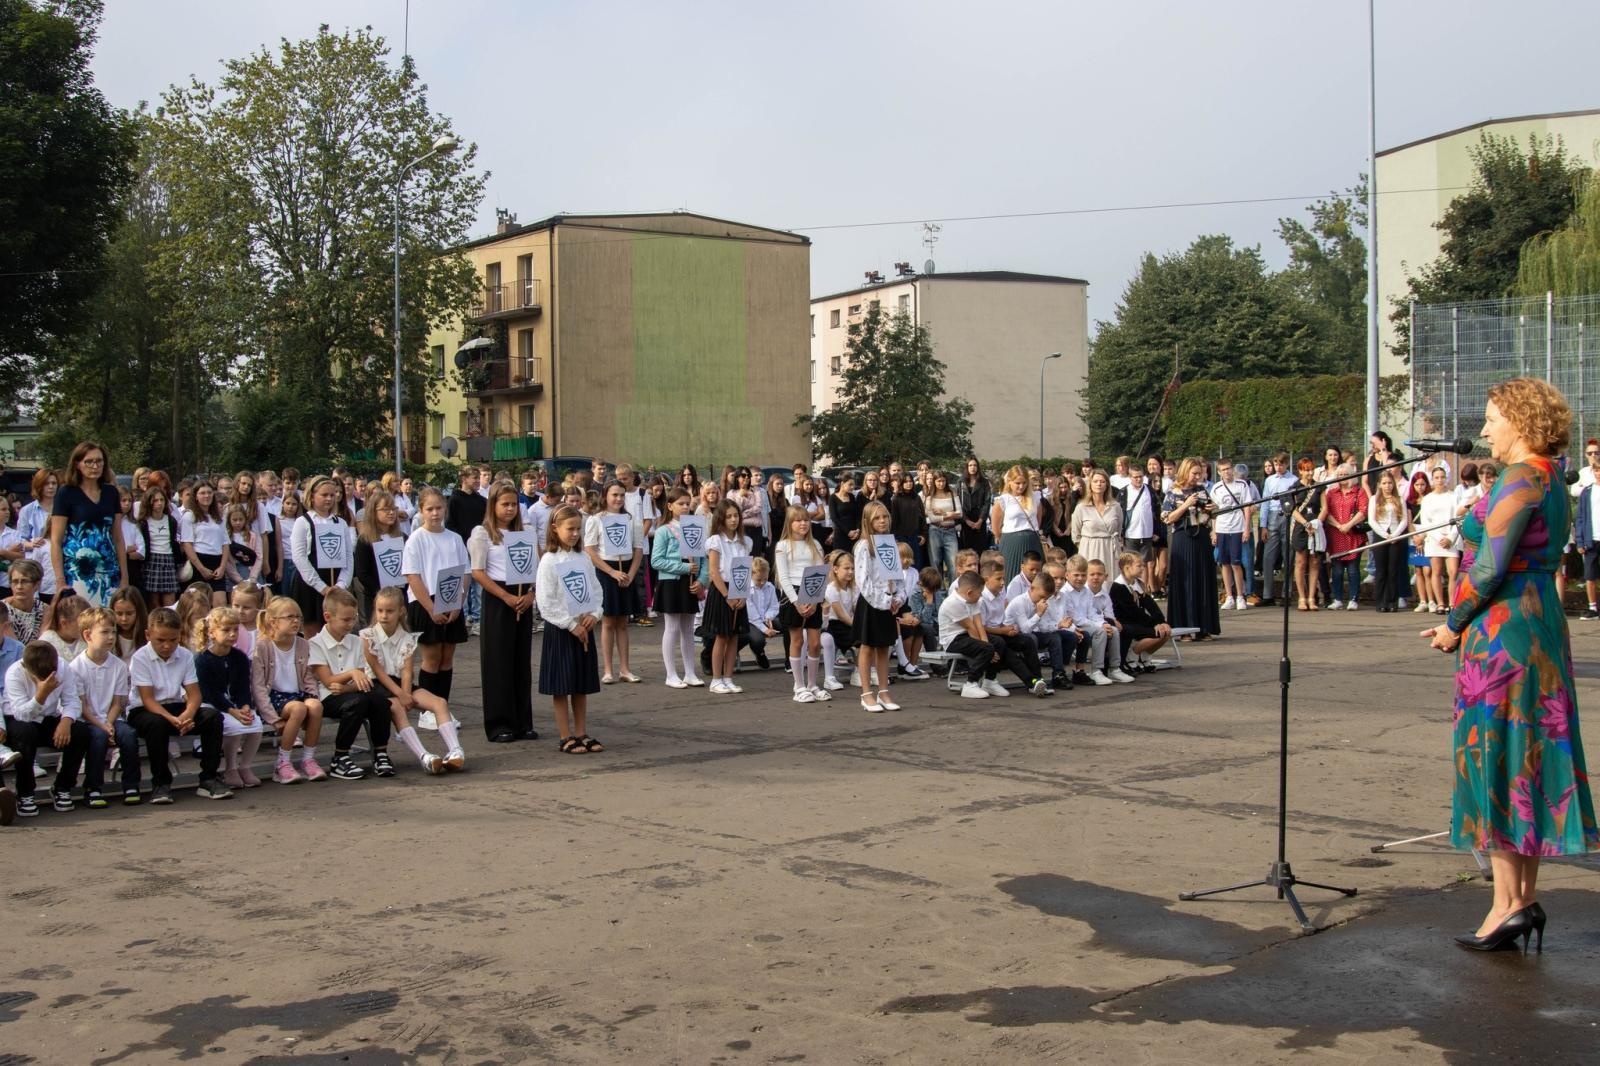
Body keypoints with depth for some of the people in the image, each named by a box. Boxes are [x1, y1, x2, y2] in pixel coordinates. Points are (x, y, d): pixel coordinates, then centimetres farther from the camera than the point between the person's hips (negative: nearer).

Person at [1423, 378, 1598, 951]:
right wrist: (1464, 622, 12)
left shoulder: (1519, 478, -16)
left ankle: (1507, 903, 1)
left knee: (1492, 757, -3)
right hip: (1544, 625, 10)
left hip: (1502, 630, -10)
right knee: (1529, 759, 11)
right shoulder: (1552, 479, 14)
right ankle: (1526, 899, 17)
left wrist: (1453, 624, -7)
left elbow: (1490, 566, -20)